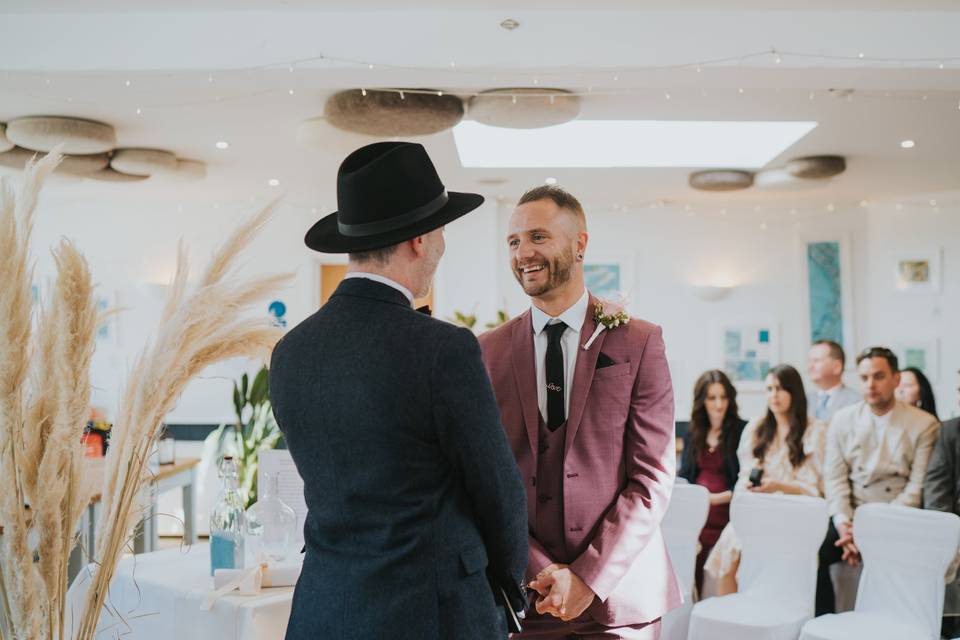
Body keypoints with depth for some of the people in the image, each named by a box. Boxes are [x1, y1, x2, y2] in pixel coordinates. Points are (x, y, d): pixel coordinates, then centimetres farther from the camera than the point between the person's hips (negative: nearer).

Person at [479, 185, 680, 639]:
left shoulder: (639, 342, -4)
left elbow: (653, 478, -6)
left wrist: (590, 578, -12)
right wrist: (538, 571, -9)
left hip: (619, 591, -1)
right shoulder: (489, 352, 2)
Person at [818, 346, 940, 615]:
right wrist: (843, 523, -11)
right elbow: (835, 477, 6)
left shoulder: (924, 424, 2)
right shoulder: (842, 419, 11)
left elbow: (918, 487, -5)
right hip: (850, 518, 3)